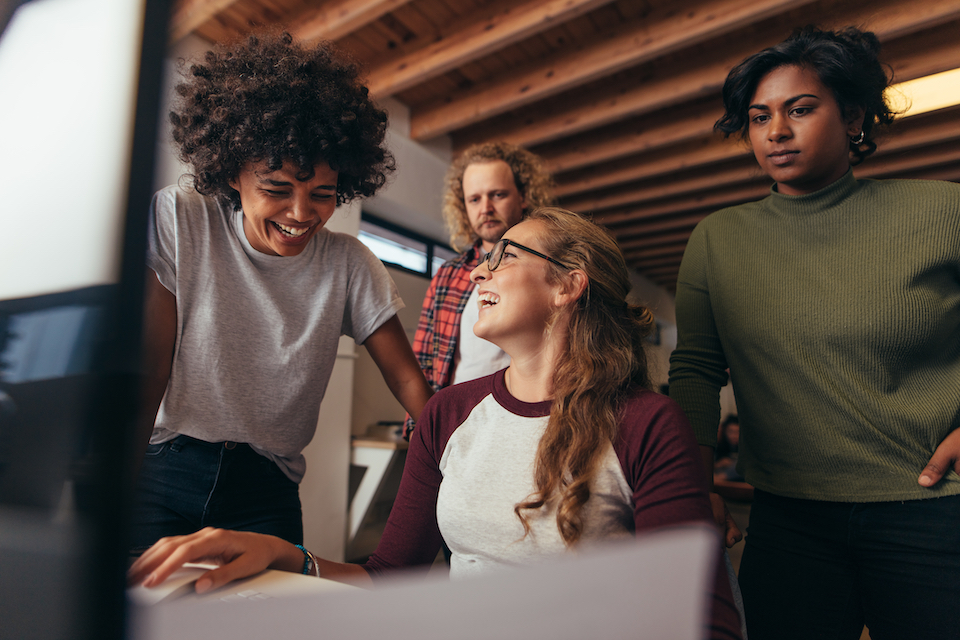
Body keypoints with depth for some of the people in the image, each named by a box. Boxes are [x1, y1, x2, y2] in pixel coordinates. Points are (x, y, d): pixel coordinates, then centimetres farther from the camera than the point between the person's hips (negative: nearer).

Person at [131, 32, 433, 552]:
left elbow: (407, 380, -4)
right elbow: (148, 369, -10)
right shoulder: (177, 221, -8)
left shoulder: (349, 265, -4)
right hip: (163, 467, -1)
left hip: (266, 490, 2)